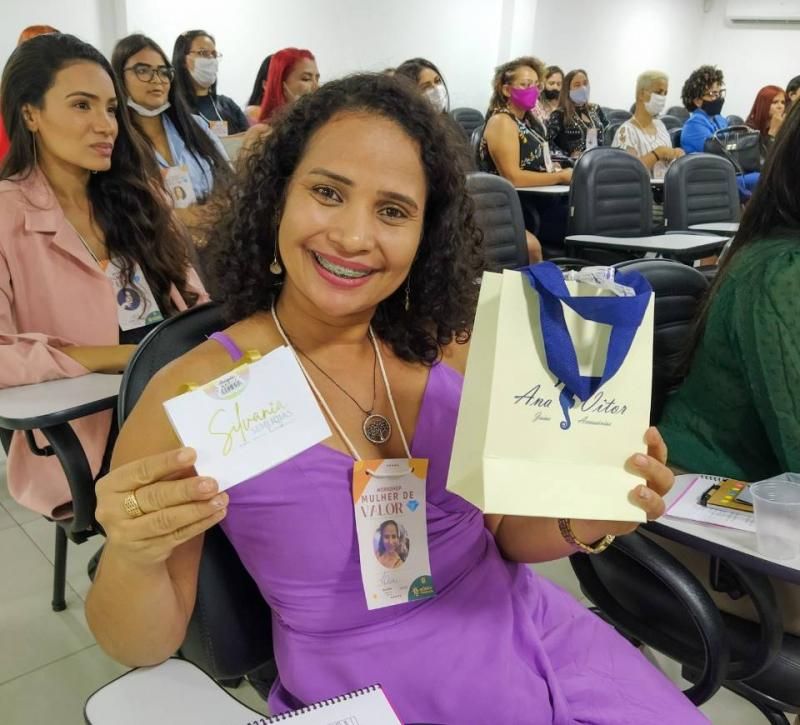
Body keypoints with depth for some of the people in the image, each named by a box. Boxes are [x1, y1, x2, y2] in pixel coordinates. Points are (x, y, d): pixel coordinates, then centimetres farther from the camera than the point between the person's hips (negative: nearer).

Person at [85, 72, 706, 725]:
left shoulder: (450, 350, -6)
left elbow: (507, 530, 2)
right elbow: (144, 645, -9)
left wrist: (593, 517, -17)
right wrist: (132, 559, -29)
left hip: (527, 638, 1)